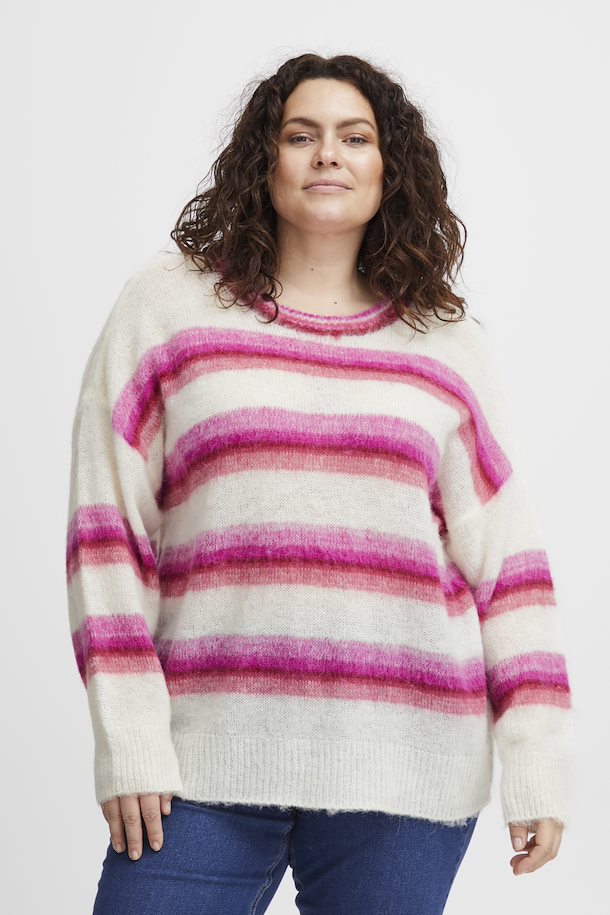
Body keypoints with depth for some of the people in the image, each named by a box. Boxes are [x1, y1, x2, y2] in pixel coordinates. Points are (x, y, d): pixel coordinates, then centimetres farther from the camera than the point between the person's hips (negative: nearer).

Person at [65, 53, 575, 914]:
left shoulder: (448, 344, 11)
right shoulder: (168, 305, 7)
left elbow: (505, 560, 8)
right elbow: (106, 528, 3)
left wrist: (539, 766, 2)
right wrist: (128, 739, -5)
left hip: (403, 772, 1)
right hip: (208, 757, -1)